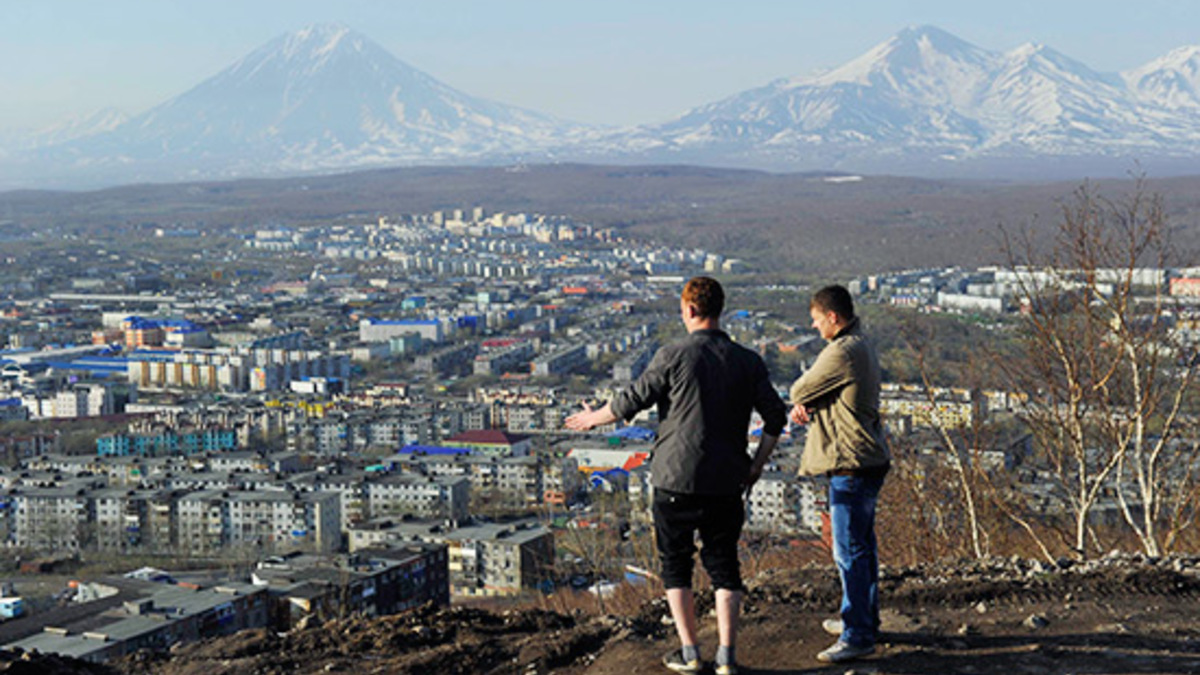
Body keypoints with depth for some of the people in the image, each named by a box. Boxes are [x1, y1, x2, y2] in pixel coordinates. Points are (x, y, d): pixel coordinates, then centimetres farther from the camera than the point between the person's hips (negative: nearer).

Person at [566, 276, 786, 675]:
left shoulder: (674, 356, -9)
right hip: (726, 483, 3)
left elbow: (632, 402, -5)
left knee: (675, 563, 11)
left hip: (677, 479, -3)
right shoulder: (748, 362, 3)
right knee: (723, 564, 11)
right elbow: (776, 417, 2)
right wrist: (756, 465, 12)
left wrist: (592, 418, 13)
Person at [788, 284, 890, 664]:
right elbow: (805, 395, 16)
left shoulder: (842, 353, -20)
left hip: (852, 465, -11)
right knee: (862, 546, 20)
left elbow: (798, 392, -12)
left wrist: (800, 401, 10)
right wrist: (803, 406, -4)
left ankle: (858, 636, -3)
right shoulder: (861, 347, 14)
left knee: (850, 551, -7)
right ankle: (864, 618, 33)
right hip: (867, 461, 11)